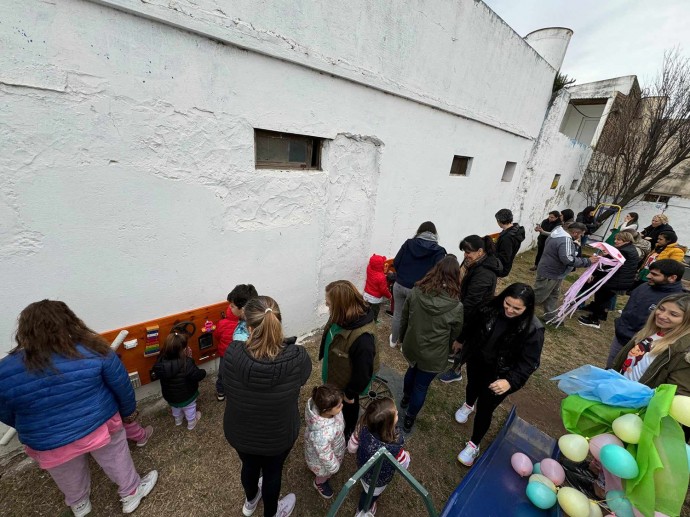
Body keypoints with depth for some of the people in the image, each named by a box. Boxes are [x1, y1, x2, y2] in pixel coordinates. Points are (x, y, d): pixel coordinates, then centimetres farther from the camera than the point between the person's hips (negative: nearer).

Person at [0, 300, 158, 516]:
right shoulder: (93, 350, -21)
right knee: (117, 461, 25)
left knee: (70, 479, 32)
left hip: (50, 445, 2)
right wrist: (127, 411, 9)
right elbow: (122, 387, -10)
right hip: (101, 427, -2)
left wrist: (36, 430, 19)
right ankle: (131, 494, 47)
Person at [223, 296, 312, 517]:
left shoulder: (232, 354, -32)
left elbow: (227, 385, -10)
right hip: (279, 436, -2)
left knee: (249, 466, 34)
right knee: (273, 472, 30)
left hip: (239, 433, 2)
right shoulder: (298, 358, -34)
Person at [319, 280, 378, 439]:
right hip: (334, 375, 7)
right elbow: (328, 338, 1)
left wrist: (350, 393, -14)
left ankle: (348, 432, 56)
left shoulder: (362, 337, -43)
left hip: (346, 382, -7)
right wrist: (323, 357, 13)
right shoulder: (342, 317, -19)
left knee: (347, 407, 25)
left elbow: (363, 372, -29)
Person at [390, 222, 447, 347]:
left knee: (397, 315, 21)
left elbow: (395, 263, 0)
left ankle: (394, 341, 41)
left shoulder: (409, 243, -3)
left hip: (399, 285, 3)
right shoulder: (438, 251, -9)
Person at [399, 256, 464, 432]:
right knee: (421, 386, 21)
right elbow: (454, 334, -7)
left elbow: (404, 319, -5)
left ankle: (406, 398, 60)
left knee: (412, 370, 33)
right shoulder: (456, 307, -26)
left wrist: (403, 338, 13)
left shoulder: (416, 292, -20)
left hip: (411, 346, 3)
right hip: (433, 356, -3)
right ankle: (409, 419, 43)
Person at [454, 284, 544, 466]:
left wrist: (510, 381, -36)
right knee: (472, 385, 31)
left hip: (498, 376, -3)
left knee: (484, 410, 9)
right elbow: (473, 324, -1)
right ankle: (468, 405, 66)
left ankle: (474, 444, 36)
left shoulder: (533, 329, -28)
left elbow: (529, 362, -23)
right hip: (476, 361, 4)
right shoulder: (491, 308, -19)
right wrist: (461, 341, 13)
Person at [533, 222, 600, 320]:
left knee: (553, 296, 20)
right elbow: (568, 259, -35)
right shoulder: (565, 240, -27)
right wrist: (588, 261, -26)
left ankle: (550, 316, 31)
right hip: (549, 274, -11)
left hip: (554, 273, 11)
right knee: (538, 297, 1)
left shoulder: (559, 234, 6)